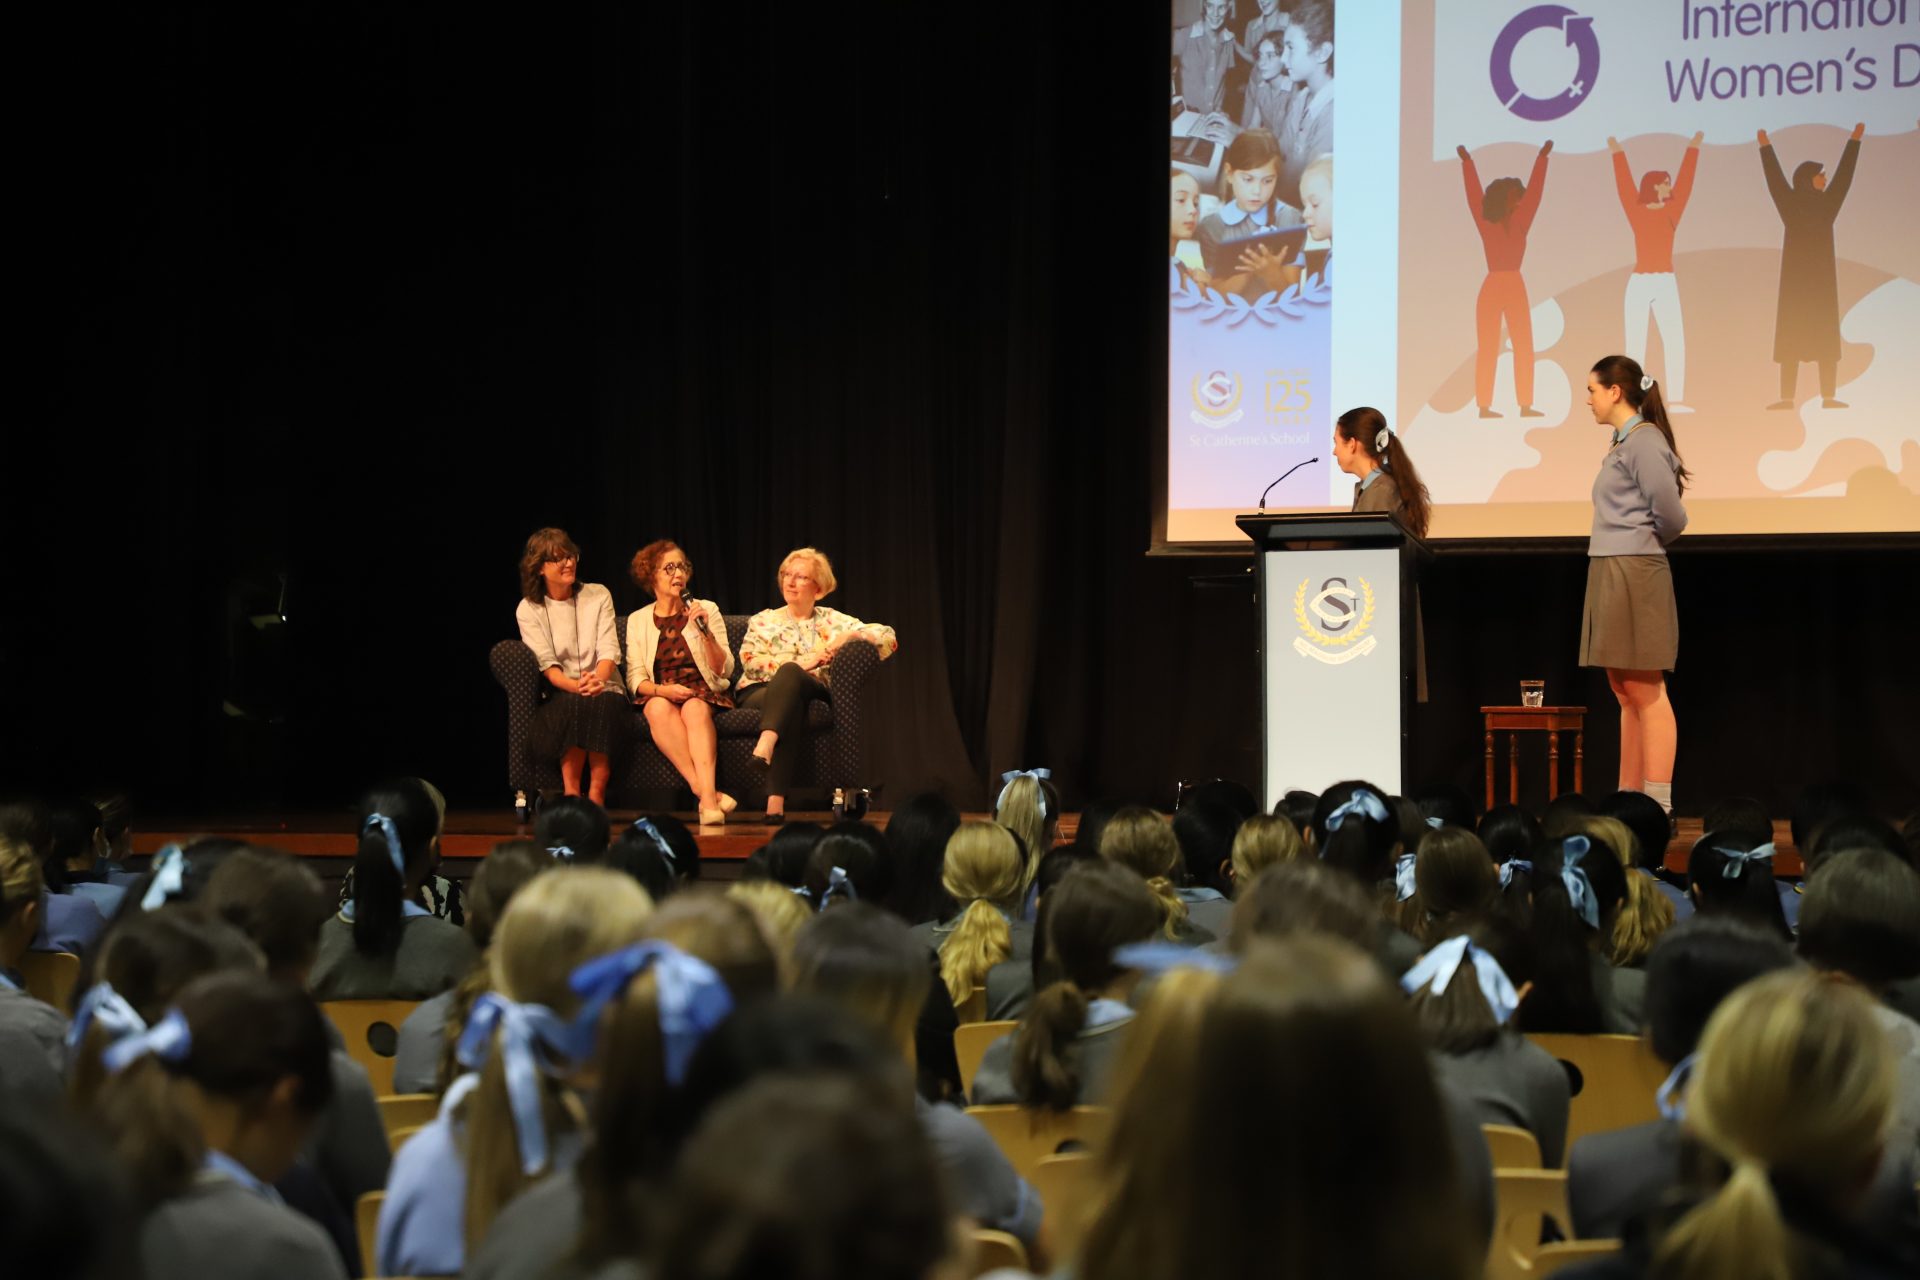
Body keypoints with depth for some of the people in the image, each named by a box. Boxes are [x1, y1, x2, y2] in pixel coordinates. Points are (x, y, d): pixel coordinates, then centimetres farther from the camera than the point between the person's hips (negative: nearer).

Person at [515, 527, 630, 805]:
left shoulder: (598, 596, 9)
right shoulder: (528, 610, 5)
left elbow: (608, 650, -2)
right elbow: (546, 663, -7)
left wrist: (598, 679, -25)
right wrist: (575, 686, -29)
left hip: (604, 691, 1)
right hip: (560, 696, -1)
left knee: (601, 704, -36)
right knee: (574, 705, -38)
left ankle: (596, 796, -37)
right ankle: (571, 794, -38)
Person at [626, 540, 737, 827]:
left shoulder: (706, 610, 9)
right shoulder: (638, 621, 11)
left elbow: (724, 670, 3)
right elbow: (636, 679, 4)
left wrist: (706, 632, -12)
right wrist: (661, 690, -17)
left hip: (702, 692, 0)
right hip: (658, 693, 0)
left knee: (695, 708, -36)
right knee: (659, 708, -36)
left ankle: (707, 796, -53)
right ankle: (706, 792, -45)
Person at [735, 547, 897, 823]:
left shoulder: (832, 620, 22)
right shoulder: (763, 621, 23)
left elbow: (888, 636, 12)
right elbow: (750, 661, 3)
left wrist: (849, 635, -6)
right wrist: (799, 663, -10)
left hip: (813, 691, 0)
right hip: (759, 693, 0)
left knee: (789, 675, -36)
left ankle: (766, 745, -61)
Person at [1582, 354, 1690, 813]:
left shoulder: (1644, 441, -13)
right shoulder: (1621, 443, 15)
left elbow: (1671, 515, -15)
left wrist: (1652, 540, 2)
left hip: (1636, 571, -10)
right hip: (1610, 571, 10)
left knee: (1644, 690, -8)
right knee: (1625, 691, 12)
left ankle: (1659, 806, -8)